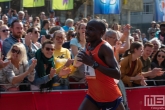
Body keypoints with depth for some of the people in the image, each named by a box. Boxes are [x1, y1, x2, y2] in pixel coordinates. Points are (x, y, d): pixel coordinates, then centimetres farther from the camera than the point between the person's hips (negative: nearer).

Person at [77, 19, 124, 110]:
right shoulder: (88, 46, 6)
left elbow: (117, 74, -29)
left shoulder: (105, 48, -18)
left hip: (110, 97, -7)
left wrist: (93, 64, -32)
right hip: (93, 95, 7)